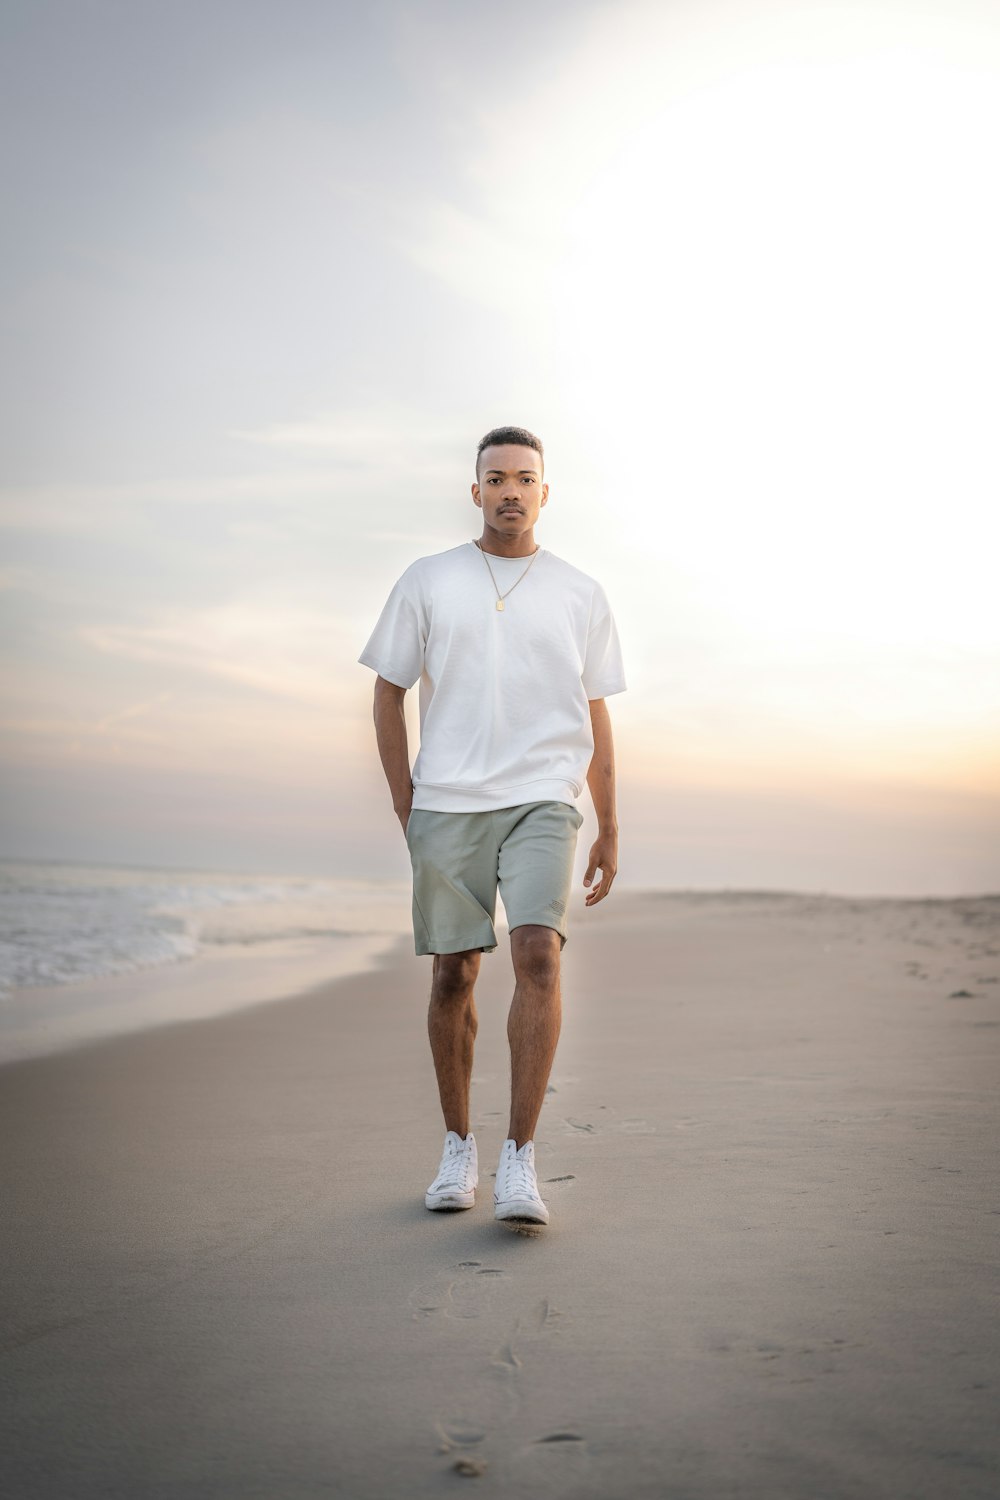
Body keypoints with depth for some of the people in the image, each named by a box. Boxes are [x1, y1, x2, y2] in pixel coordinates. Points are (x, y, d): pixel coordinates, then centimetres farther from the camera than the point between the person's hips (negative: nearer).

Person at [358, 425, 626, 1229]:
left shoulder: (581, 595, 10)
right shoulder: (427, 581, 8)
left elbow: (596, 717, 13)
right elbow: (388, 694, 10)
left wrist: (610, 829, 11)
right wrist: (405, 805, 3)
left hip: (543, 802, 0)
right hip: (446, 805, 1)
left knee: (539, 956, -18)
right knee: (454, 975, 5)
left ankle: (521, 1163, -14)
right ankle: (458, 1149, 21)